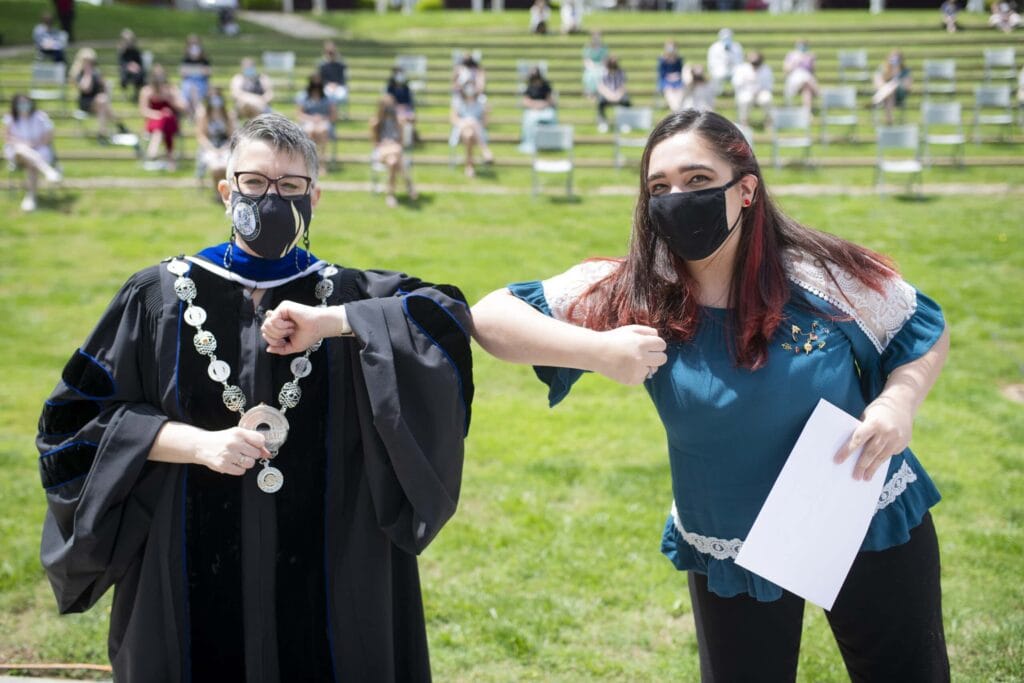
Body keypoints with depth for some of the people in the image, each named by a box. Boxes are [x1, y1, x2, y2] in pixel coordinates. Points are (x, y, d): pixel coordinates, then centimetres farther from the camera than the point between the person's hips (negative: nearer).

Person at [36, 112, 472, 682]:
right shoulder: (161, 297, 1)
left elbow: (448, 316, -13)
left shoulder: (347, 295, 2)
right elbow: (79, 415, 0)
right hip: (194, 569, 0)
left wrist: (335, 322, -23)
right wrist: (198, 443, -13)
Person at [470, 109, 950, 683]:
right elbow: (491, 318, -18)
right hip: (729, 553, 0)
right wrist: (599, 351, -32)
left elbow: (928, 333, 1)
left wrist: (899, 401, -20)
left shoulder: (827, 273, -16)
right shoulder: (632, 293, -16)